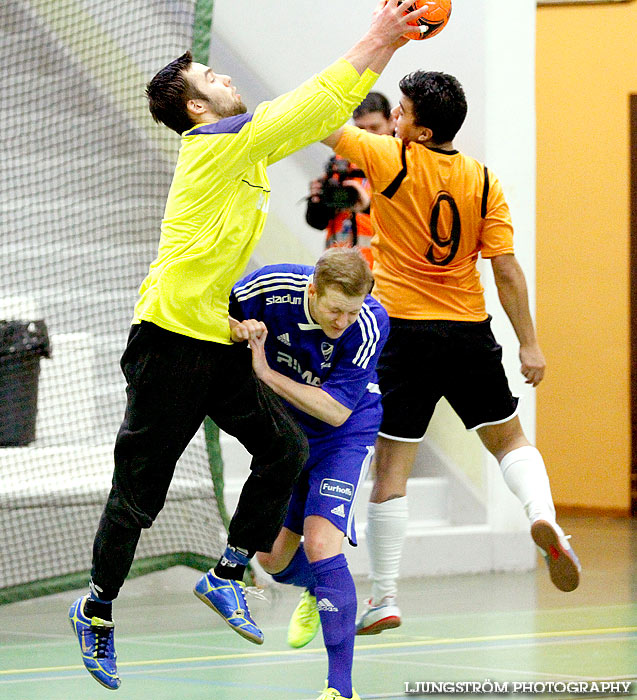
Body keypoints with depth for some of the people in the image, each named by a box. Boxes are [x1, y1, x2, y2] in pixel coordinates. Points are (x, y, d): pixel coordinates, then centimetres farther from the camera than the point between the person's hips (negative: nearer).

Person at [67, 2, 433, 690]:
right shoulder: (215, 143, -13)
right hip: (171, 341, -9)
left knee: (285, 447, -2)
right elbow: (310, 105, -16)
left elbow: (319, 114, 14)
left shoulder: (250, 146, 13)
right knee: (140, 489, 0)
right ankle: (96, 609, 16)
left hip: (223, 342, 9)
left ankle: (226, 575, 9)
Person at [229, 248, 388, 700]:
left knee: (320, 541, -22)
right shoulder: (271, 288, -26)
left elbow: (337, 411, -30)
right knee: (273, 558, 9)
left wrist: (266, 373, -32)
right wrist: (237, 333, -31)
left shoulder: (371, 324, -31)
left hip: (343, 435, -4)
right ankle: (317, 591, 47)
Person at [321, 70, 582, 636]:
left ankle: (384, 597, -1)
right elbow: (506, 269, -3)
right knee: (509, 438, 18)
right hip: (470, 333, 3)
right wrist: (529, 344, 0)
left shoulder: (390, 160, -9)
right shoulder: (482, 180, -1)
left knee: (391, 467, 1)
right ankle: (542, 513, -11)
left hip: (403, 330, -3)